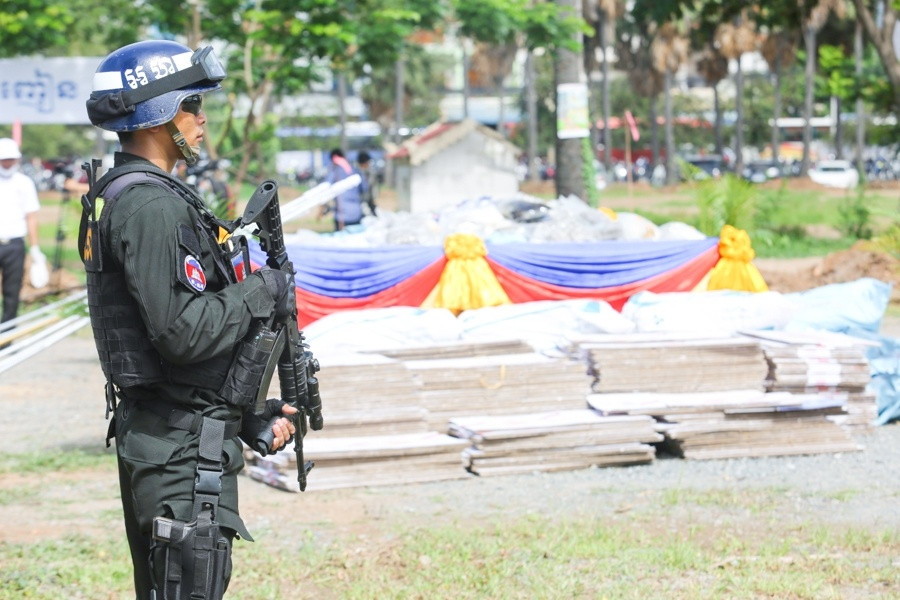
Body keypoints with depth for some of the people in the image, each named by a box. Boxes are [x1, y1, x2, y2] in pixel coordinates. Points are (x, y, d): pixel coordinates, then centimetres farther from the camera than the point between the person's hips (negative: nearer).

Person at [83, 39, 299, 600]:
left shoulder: (124, 195, 16)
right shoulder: (151, 206, -18)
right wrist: (260, 292, -11)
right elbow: (182, 331, -26)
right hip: (183, 447, -11)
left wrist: (251, 413, 16)